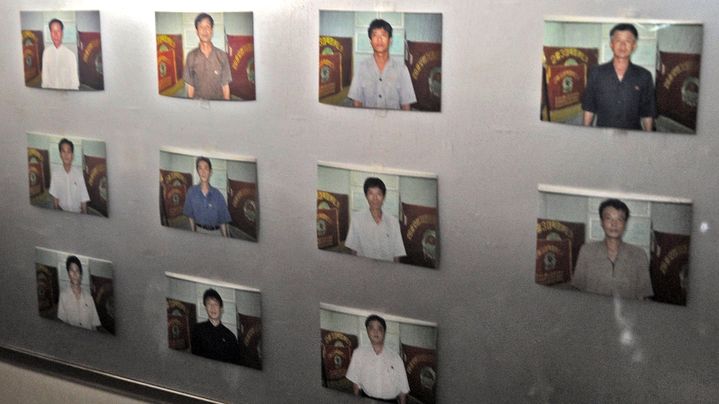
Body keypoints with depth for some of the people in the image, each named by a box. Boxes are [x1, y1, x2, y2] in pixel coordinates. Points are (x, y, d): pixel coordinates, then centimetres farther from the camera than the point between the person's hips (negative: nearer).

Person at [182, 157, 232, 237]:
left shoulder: (217, 194, -10)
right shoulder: (192, 192, -6)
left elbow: (223, 221, -8)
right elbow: (190, 216, 3)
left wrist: (226, 239, -11)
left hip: (216, 232, -1)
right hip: (200, 230, 1)